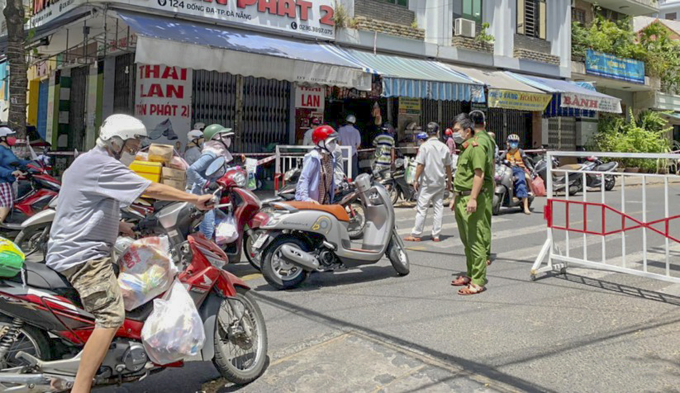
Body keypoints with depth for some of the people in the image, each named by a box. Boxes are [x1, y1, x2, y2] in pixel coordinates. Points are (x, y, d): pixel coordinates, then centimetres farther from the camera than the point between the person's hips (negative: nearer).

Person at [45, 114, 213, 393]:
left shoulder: (90, 162, 20)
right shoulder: (100, 164, -14)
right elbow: (151, 189, -19)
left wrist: (121, 226, 16)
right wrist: (196, 199, -14)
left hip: (72, 251, 11)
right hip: (83, 254, -11)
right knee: (111, 316, -20)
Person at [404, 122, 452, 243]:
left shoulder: (424, 147, -9)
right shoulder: (444, 147, 2)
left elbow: (420, 165, -12)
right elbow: (448, 167, 7)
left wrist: (416, 180, -5)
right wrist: (449, 181, 16)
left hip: (427, 183, -4)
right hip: (440, 182, 4)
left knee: (422, 208, 0)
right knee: (439, 208, 8)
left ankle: (416, 235, 3)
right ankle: (436, 235, 11)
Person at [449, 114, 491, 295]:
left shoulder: (476, 147, -11)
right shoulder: (464, 149, 21)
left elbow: (479, 174, -20)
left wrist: (473, 199, -26)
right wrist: (455, 197, 26)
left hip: (472, 199, -10)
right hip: (461, 199, 10)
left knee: (475, 241, -8)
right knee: (466, 240, 16)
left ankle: (478, 282, -6)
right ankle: (470, 274, 27)